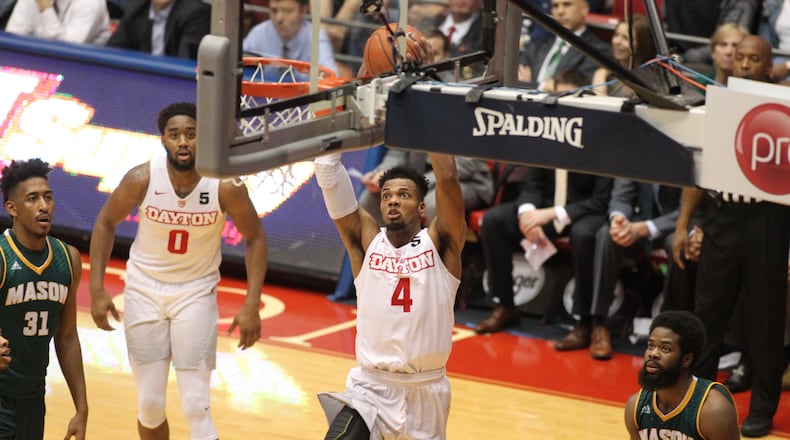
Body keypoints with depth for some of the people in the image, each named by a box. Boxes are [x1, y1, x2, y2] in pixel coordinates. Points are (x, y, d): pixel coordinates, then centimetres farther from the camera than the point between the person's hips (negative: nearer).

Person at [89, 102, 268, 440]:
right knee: (150, 404, 6)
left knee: (196, 405, -10)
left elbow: (254, 238, -6)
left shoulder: (226, 187, -20)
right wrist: (97, 290, -5)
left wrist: (251, 305, -13)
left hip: (196, 294, -1)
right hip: (144, 291, 1)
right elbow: (106, 223, -1)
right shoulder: (142, 179, -18)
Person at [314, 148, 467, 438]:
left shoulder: (440, 243, -3)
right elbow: (329, 180, -8)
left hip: (425, 390, 0)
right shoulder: (367, 241, 1)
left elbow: (448, 179, -17)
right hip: (370, 386, 0)